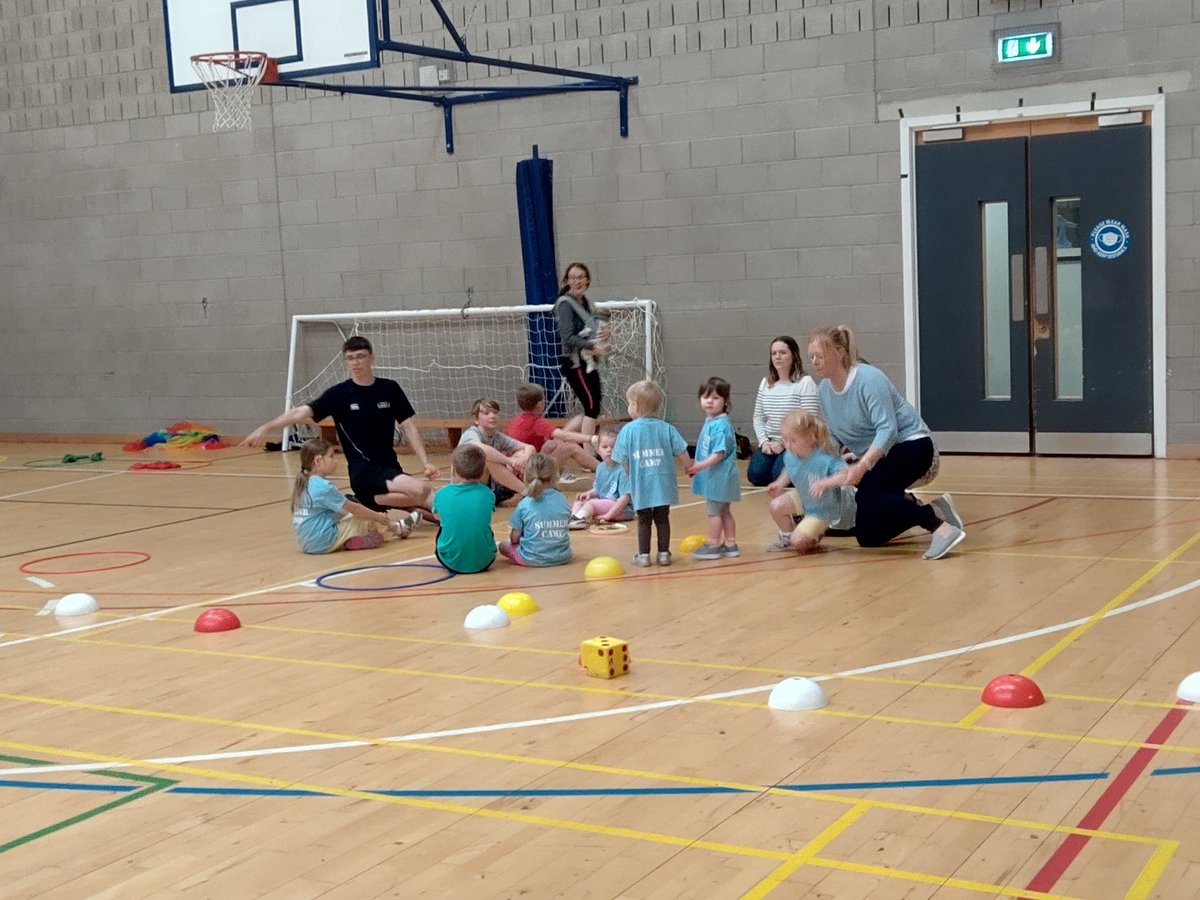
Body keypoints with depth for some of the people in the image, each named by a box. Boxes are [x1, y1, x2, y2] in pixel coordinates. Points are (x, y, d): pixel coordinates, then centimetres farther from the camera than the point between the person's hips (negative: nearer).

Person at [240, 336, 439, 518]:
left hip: (390, 468, 5)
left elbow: (409, 426, 7)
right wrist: (265, 428, -23)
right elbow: (302, 412, -11)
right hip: (364, 472, -5)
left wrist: (425, 462, -5)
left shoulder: (390, 389, 6)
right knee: (421, 490, -26)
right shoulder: (339, 394, -3)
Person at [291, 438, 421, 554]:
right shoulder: (324, 487, -21)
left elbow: (338, 510, 21)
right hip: (324, 542, -9)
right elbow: (354, 508, -13)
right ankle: (399, 528, 24)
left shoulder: (306, 484, 9)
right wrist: (377, 516, 1)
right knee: (368, 521, 1)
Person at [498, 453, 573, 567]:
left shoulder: (524, 504, -10)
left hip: (532, 559, -3)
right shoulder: (562, 499, -2)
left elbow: (514, 538, -5)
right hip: (562, 557, 3)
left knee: (503, 545, 21)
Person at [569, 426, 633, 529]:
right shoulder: (600, 467, 8)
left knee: (591, 503, -24)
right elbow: (597, 490, 21)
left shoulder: (622, 470, -18)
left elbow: (625, 497, -22)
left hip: (621, 508, -9)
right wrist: (589, 493, -3)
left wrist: (609, 515, -25)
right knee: (579, 501, 0)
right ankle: (572, 518, -25)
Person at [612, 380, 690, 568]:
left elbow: (623, 460, -5)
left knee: (644, 520, 12)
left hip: (641, 487, -1)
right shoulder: (666, 429, -3)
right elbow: (682, 454, -4)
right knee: (662, 519, 13)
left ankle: (643, 555, 15)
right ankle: (664, 553, 17)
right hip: (663, 484, 1)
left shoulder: (628, 430, -7)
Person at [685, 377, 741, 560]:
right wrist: (696, 465, 18)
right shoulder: (710, 421, 11)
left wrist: (701, 465, -27)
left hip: (718, 476, -10)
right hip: (716, 477, 10)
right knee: (724, 511, 16)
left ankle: (713, 545, 9)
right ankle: (730, 544, 25)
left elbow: (719, 453, -24)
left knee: (714, 511, 0)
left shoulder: (720, 425, -19)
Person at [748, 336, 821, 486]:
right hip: (771, 443, 5)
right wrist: (764, 441, -6)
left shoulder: (805, 383, -12)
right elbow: (758, 417, 11)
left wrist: (784, 443, -17)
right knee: (755, 475, -17)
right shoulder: (765, 383, 8)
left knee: (781, 475, -28)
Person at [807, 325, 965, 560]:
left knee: (868, 495, -36)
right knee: (868, 537, 5)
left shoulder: (869, 379, -23)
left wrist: (862, 466, -45)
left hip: (911, 445, -9)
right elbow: (834, 436, 9)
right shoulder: (825, 388, 1)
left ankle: (939, 527, -32)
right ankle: (928, 510, 18)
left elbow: (888, 429, -32)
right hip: (876, 457, 9)